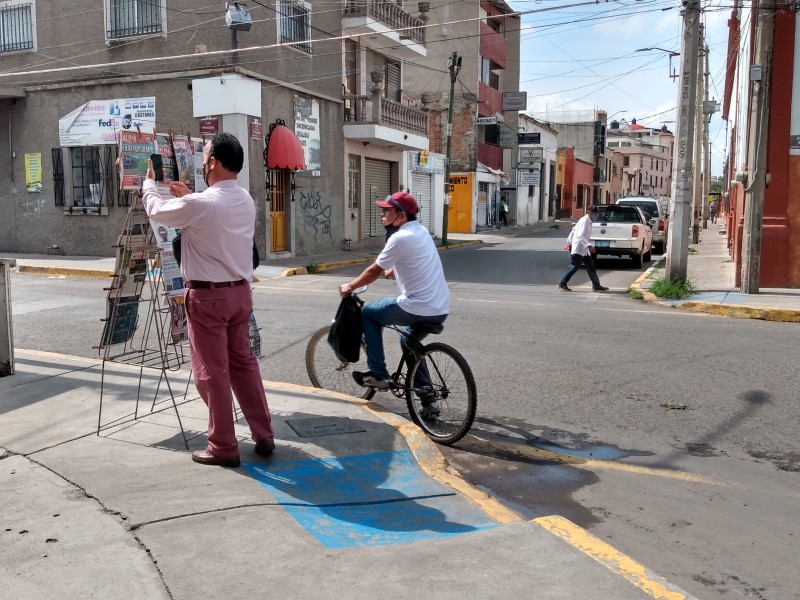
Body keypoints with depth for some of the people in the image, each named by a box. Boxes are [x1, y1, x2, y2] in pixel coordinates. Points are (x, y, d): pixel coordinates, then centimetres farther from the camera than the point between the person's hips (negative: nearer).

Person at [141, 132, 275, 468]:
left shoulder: (200, 204, -17)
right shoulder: (246, 201, 5)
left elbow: (157, 210, 2)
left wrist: (148, 182, 21)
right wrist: (188, 197, 29)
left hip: (208, 295, -7)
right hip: (240, 292, 7)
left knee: (212, 372, 2)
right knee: (243, 362, 15)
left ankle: (223, 447, 11)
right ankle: (264, 436, 21)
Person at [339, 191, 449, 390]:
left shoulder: (400, 238, -14)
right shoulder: (421, 231, 13)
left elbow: (374, 271, -5)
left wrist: (350, 286, 9)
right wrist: (392, 271, 44)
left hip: (418, 309, -9)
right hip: (441, 309, 9)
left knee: (368, 313, 10)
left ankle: (378, 374, 12)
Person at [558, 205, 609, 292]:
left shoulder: (587, 221, 13)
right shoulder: (584, 221, -17)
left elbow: (573, 230, 21)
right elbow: (580, 236, -28)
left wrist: (569, 241, 25)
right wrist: (589, 246, -34)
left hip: (584, 249, 10)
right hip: (578, 249, -10)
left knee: (590, 265, 9)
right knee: (574, 266, -5)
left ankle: (596, 285, 13)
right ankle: (562, 283, 3)